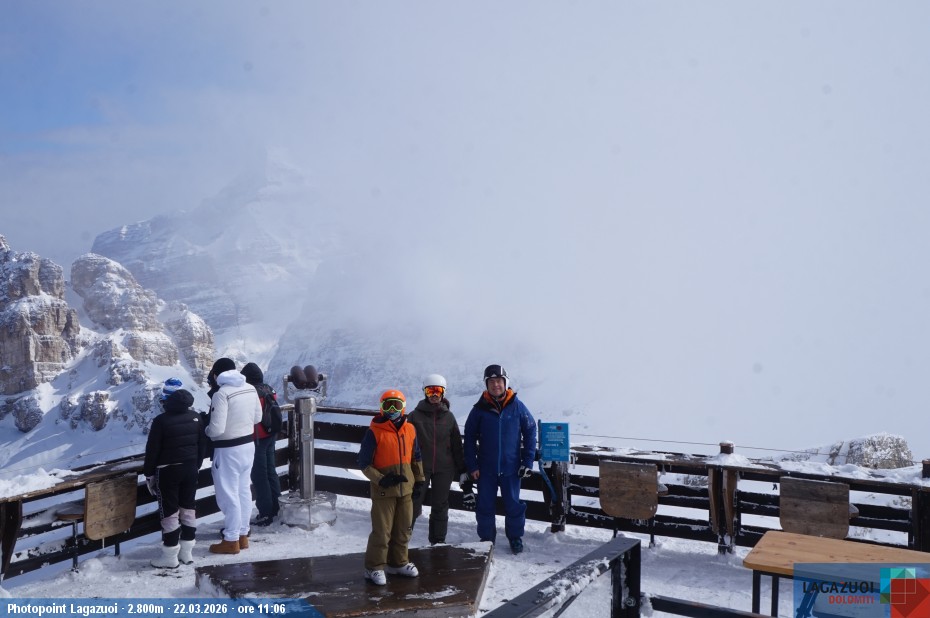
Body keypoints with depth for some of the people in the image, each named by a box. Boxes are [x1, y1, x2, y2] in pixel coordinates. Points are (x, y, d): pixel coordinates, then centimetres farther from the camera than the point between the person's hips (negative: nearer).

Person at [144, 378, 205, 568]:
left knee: (169, 513, 2)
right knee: (188, 509, 13)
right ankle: (187, 551, 20)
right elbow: (201, 446, 9)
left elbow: (152, 450, -11)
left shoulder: (161, 420, -16)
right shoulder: (195, 417, 3)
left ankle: (170, 556, 8)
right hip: (190, 469, 6)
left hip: (168, 471, -6)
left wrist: (148, 473, 0)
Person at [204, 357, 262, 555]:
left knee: (228, 495, 3)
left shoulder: (221, 394, -21)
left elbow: (217, 429, -23)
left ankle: (231, 540, 11)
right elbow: (257, 417, 12)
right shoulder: (250, 389, 1)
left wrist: (206, 431, -2)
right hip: (248, 444, 8)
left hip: (228, 450, -7)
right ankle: (243, 535, 26)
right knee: (244, 491, 16)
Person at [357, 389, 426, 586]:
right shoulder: (374, 431, -11)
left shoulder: (410, 429, 5)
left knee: (403, 529, 14)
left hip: (406, 488, 5)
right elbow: (364, 463, -9)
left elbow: (416, 457, 17)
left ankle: (398, 562, 30)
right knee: (381, 531, -2)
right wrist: (380, 479, -17)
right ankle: (374, 567, 12)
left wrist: (419, 479, 14)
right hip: (383, 490, -5)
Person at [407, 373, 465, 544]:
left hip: (444, 469, 2)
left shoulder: (449, 417, 6)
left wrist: (462, 470, 8)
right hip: (420, 468, -2)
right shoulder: (415, 415, -1)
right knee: (414, 504, 0)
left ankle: (438, 541, 22)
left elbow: (457, 445, 9)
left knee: (440, 506, 10)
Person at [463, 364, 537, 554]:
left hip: (511, 467, -1)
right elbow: (470, 437, 2)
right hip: (486, 467, 1)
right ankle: (486, 538, 25)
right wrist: (472, 465, -3)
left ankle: (515, 537, 28)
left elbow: (530, 432, 2)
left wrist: (527, 462, -1)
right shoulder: (480, 409, -4)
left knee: (513, 504, 9)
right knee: (485, 505, 8)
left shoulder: (517, 406, -5)